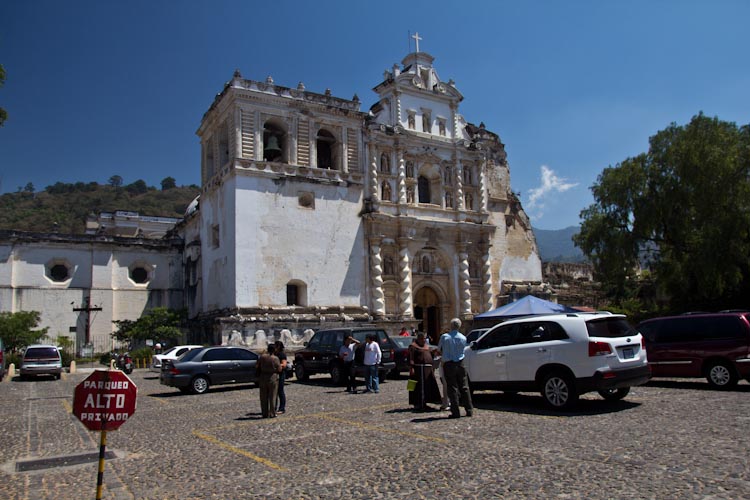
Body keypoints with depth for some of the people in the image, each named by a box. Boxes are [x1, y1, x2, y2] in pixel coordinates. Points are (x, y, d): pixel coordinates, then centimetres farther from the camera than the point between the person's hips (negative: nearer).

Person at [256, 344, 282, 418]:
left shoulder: (262, 357, -3)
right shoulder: (275, 358, -12)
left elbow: (257, 367, 1)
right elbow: (279, 369, -8)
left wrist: (258, 376, 14)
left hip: (263, 378, 3)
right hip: (273, 378, -3)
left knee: (264, 397, 10)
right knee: (272, 397, 5)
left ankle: (265, 414, 13)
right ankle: (272, 414, 5)